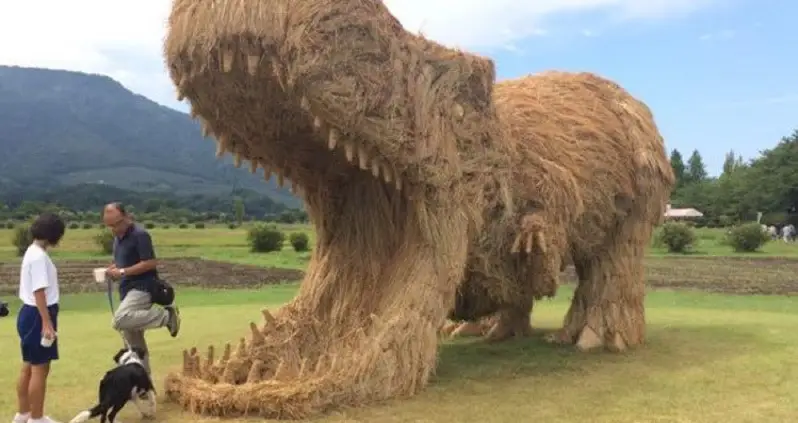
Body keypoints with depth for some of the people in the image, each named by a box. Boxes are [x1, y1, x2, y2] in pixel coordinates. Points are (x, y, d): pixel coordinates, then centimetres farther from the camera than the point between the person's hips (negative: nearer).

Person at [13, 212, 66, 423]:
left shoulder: (33, 252, 12)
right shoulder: (39, 256, -19)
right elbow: (39, 292, -23)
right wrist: (47, 322, -24)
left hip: (29, 314, 10)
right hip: (37, 316, -10)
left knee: (29, 367, 18)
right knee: (40, 369, -2)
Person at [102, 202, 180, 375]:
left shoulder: (140, 234, -15)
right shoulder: (118, 237, 12)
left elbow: (150, 263, -20)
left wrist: (122, 272, -22)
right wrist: (112, 269, 1)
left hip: (142, 287, -9)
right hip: (128, 289, 9)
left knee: (121, 320, -32)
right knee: (134, 341, 11)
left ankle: (166, 316, -17)